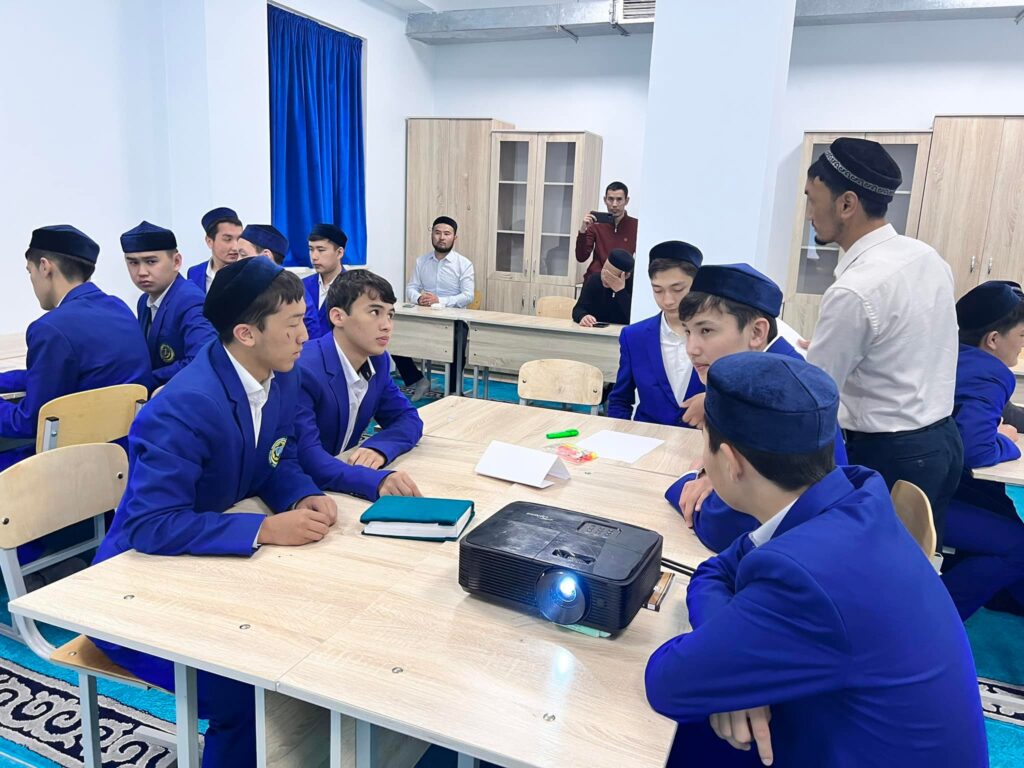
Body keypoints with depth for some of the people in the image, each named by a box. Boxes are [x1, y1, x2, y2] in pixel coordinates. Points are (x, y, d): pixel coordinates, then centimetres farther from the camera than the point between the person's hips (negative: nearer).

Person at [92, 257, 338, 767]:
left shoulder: (281, 379, -5)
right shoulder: (184, 407, -30)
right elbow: (152, 526, -32)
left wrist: (304, 498, -14)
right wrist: (265, 530, -34)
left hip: (209, 562, 7)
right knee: (248, 697, -19)